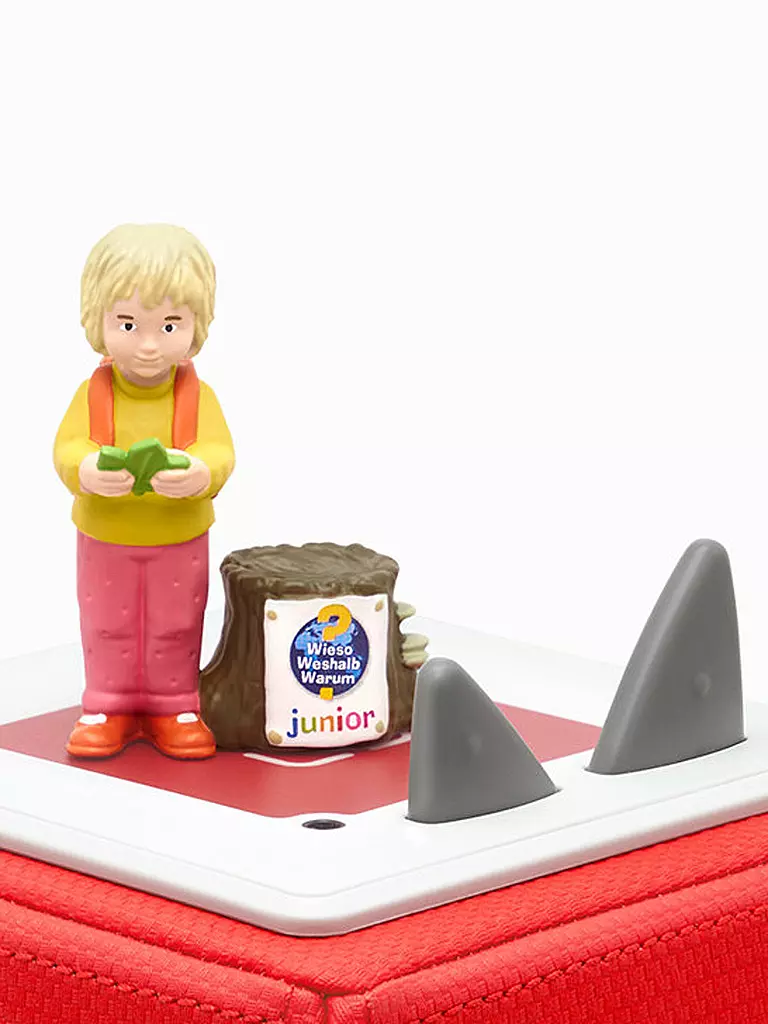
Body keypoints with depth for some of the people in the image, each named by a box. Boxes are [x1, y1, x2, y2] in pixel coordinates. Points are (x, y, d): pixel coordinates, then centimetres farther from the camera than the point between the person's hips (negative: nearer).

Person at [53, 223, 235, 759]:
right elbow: (67, 448, -20)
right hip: (105, 539, 0)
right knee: (107, 629, 14)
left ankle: (174, 709, 27)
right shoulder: (93, 393, -12)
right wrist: (87, 470, -44)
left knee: (176, 631, 13)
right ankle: (109, 709, 28)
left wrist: (198, 473, -47)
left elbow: (220, 452, -22)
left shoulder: (198, 396, -13)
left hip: (180, 540, 0)